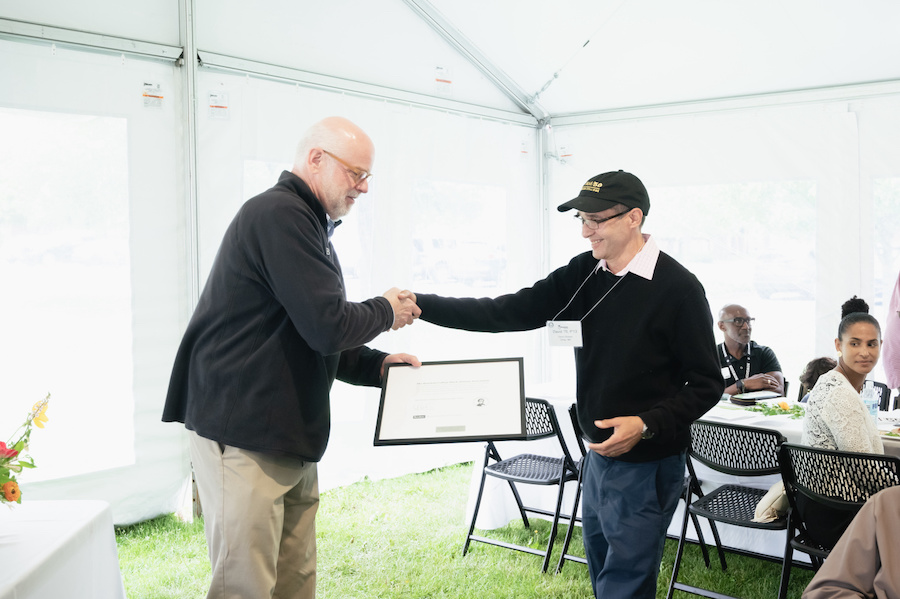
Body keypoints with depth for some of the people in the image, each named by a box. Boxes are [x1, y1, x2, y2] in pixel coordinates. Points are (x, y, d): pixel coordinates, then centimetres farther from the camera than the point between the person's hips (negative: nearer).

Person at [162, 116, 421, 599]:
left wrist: (376, 364, 11)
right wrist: (386, 312, -2)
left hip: (291, 440, 10)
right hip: (243, 436, -10)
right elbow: (328, 325, -21)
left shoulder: (306, 224, 21)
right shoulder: (280, 215, -14)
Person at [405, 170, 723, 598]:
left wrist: (646, 425, -25)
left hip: (647, 464, -7)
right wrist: (419, 304, -11)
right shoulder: (583, 274, 3)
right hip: (599, 453, 7)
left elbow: (707, 385, -11)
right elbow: (508, 313, -2)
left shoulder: (678, 288, -15)